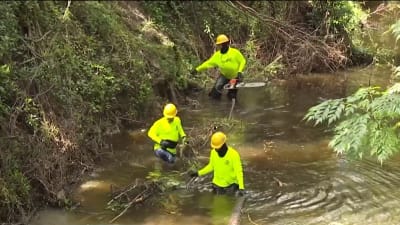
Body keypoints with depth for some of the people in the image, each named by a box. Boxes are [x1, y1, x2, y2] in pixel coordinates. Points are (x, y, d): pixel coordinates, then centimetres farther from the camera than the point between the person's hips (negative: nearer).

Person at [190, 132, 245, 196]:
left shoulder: (234, 154, -24)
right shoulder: (213, 152, -9)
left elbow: (239, 172, -24)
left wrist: (241, 188, -33)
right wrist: (198, 173, 4)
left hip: (230, 185, -4)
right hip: (217, 184, 4)